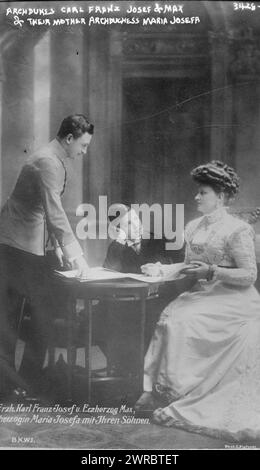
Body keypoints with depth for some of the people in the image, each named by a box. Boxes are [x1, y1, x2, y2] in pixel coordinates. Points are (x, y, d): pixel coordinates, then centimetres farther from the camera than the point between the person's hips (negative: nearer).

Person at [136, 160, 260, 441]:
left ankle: (174, 395, -16)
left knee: (180, 324, -26)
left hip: (232, 300, -6)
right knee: (168, 318, -21)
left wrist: (212, 271, -20)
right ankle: (154, 391, -19)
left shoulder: (237, 230, -9)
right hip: (201, 294, 7)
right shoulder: (194, 227, 13)